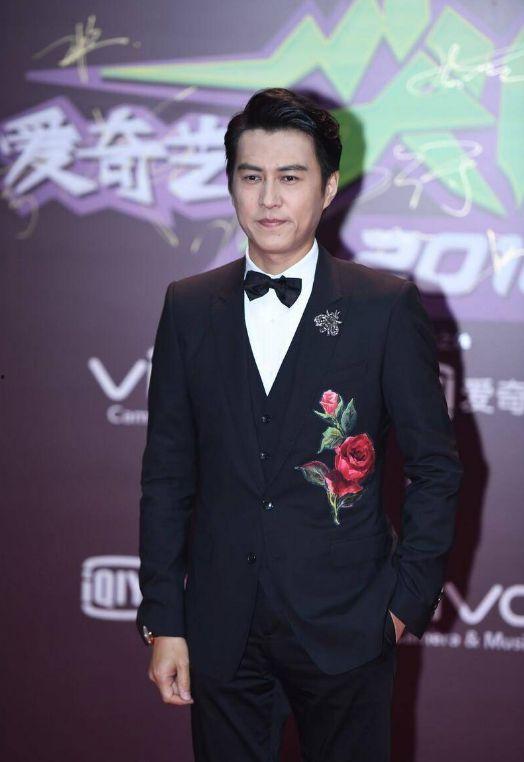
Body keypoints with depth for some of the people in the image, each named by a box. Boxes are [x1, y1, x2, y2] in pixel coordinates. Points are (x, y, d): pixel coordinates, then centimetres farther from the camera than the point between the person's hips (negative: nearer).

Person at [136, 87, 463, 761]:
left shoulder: (387, 307, -5)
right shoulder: (189, 308, 2)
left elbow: (435, 467, -1)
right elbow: (167, 471, 4)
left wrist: (409, 599, -3)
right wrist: (163, 621, 2)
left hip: (344, 626, -2)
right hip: (220, 627, 2)